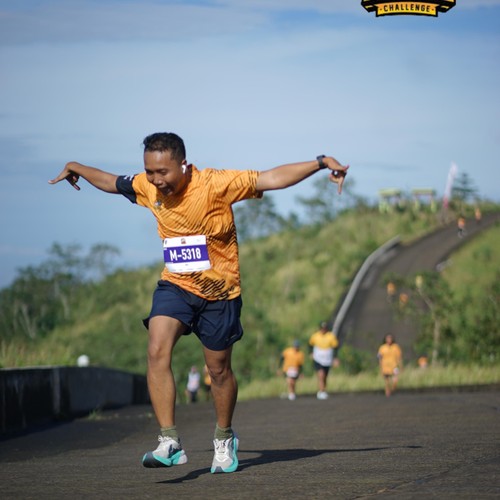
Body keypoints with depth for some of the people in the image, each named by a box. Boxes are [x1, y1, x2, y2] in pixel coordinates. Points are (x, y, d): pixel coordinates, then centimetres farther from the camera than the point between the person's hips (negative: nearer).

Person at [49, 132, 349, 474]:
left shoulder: (214, 184, -19)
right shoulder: (147, 187, -4)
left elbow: (271, 178, -23)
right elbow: (112, 182, 17)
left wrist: (320, 163, -31)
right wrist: (77, 169, 31)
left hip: (218, 290, -3)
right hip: (175, 285, 3)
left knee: (219, 369, 9)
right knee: (157, 352, -21)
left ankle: (225, 439, 35)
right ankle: (170, 443, -23)